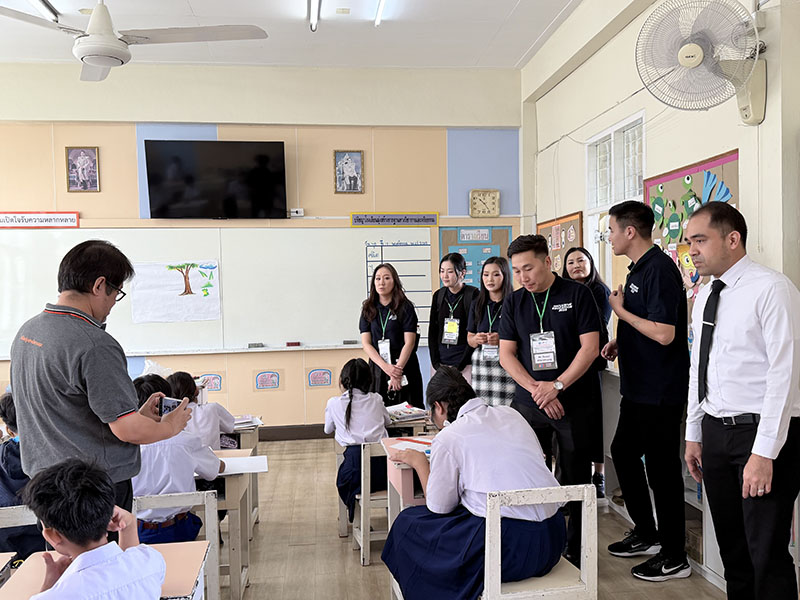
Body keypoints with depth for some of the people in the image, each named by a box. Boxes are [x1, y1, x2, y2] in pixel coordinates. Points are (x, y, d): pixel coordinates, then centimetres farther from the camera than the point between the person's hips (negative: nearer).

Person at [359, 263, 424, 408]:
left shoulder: (405, 307, -2)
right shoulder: (368, 308, 7)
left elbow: (409, 343, -7)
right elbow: (366, 343, 1)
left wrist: (398, 369, -15)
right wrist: (386, 366, -11)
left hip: (403, 366, -2)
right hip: (377, 367, 3)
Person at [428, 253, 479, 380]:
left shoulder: (473, 295, -5)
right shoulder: (438, 295, 8)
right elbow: (432, 331, 10)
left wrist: (459, 366, -10)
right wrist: (436, 363, 1)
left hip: (465, 363, -4)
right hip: (441, 361, 4)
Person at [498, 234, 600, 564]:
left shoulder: (577, 294, -2)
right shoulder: (513, 302, 8)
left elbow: (590, 347, -6)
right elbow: (506, 354, 4)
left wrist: (557, 385, -13)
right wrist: (536, 388, -9)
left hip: (573, 402, -2)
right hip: (527, 404, 3)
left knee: (575, 479, 5)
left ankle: (576, 550, 20)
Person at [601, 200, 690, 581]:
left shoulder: (659, 269, -19)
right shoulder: (638, 269, 12)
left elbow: (664, 333, -26)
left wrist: (621, 310, -15)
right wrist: (619, 342, 7)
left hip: (660, 390, -10)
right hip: (638, 387, 10)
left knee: (661, 468, 1)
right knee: (623, 452, 18)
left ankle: (674, 557, 17)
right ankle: (646, 534, 34)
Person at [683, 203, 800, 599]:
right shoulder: (705, 297, 12)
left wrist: (764, 453, -20)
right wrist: (694, 435, 17)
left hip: (762, 433, -7)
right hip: (715, 432, 7)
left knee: (767, 554, -3)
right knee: (732, 550, 15)